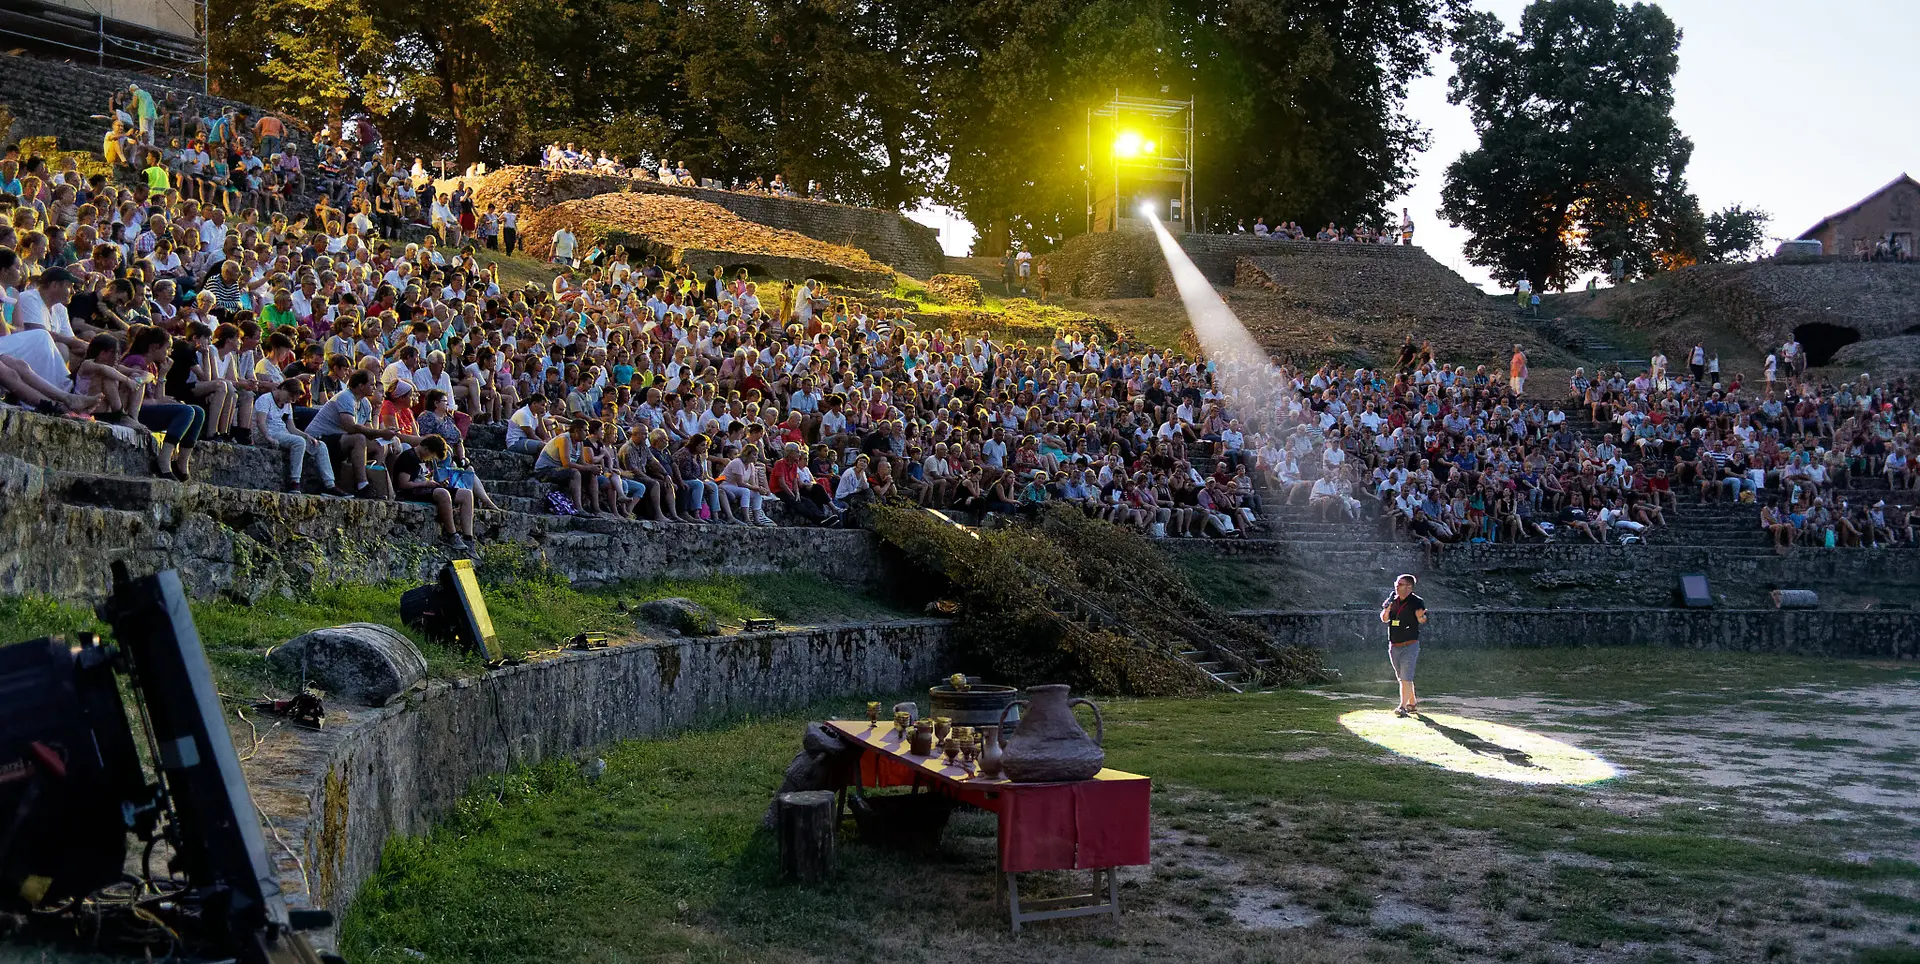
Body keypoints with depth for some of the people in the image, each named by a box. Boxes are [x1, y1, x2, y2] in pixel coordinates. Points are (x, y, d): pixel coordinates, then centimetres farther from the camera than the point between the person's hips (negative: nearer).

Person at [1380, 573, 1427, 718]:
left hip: (1410, 646, -6)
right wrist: (1387, 608, -15)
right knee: (1402, 678, 15)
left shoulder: (1416, 602, -8)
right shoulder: (1392, 600, 8)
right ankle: (1412, 703, 30)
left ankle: (1403, 707, -13)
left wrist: (1422, 616, -43)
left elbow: (1422, 620, -19)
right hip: (1394, 646, 6)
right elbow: (1384, 619, 5)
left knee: (1406, 678, -12)